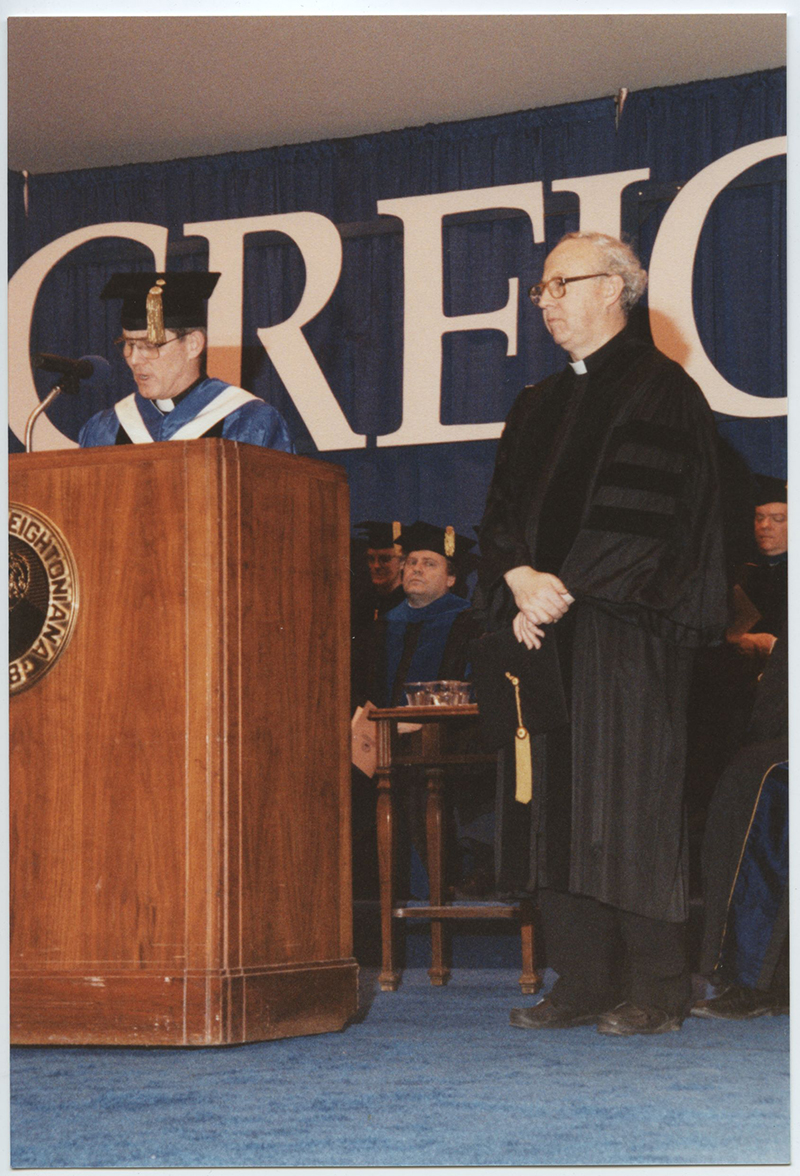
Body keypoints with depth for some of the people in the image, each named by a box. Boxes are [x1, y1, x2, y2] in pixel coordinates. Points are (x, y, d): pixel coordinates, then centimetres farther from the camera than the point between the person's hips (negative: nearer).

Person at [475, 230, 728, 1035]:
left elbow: (647, 514, -11)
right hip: (547, 629, 7)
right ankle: (583, 984, 6)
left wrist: (566, 588, -15)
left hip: (627, 628, -7)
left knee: (630, 801, -8)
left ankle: (655, 989, -2)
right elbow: (504, 510, 14)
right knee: (556, 801, 2)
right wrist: (520, 578, -6)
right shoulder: (537, 407, 21)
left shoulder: (659, 391, -1)